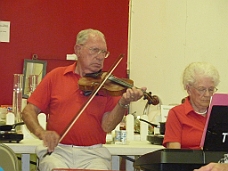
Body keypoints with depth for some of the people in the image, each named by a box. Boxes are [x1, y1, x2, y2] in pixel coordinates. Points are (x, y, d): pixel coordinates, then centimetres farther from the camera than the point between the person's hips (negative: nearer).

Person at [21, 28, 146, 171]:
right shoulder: (56, 76, 9)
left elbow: (107, 126, -5)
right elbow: (28, 112, 6)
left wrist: (123, 103, -21)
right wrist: (41, 132, -13)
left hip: (92, 153, 1)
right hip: (57, 150, -1)